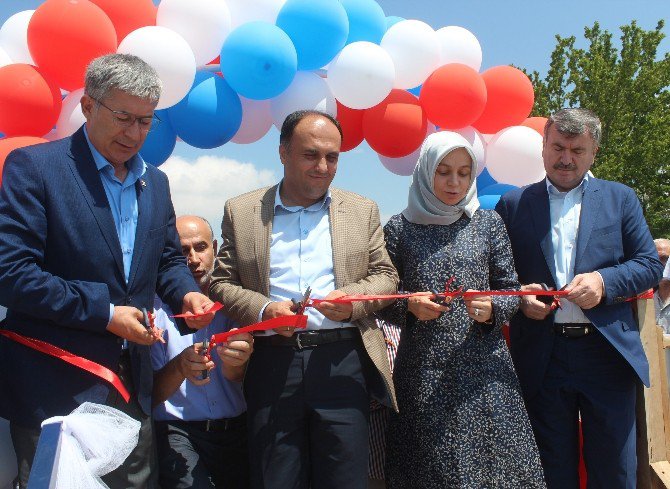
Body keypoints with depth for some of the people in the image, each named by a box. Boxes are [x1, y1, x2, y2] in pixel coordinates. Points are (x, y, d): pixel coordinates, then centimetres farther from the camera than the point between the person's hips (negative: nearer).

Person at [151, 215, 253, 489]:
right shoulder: (155, 309, -1)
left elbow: (235, 377, -3)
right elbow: (150, 396, -4)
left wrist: (234, 361, -27)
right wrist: (179, 367, -25)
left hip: (236, 428, 2)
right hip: (178, 431, -2)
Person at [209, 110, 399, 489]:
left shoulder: (362, 211, 12)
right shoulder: (241, 212, 9)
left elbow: (386, 276, 10)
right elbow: (222, 283, 7)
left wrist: (353, 298, -11)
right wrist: (263, 309, -12)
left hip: (343, 362, 1)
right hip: (273, 363, 0)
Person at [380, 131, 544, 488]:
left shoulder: (488, 223, 7)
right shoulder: (399, 228, 4)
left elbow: (511, 291, 8)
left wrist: (491, 309, -12)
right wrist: (409, 306, -13)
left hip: (483, 369, 1)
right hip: (423, 373, -1)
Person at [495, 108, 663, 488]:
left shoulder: (620, 198, 8)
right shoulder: (513, 204, 7)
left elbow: (650, 265, 4)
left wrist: (605, 281, -13)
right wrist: (518, 297, -12)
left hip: (607, 353, 0)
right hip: (541, 357, 0)